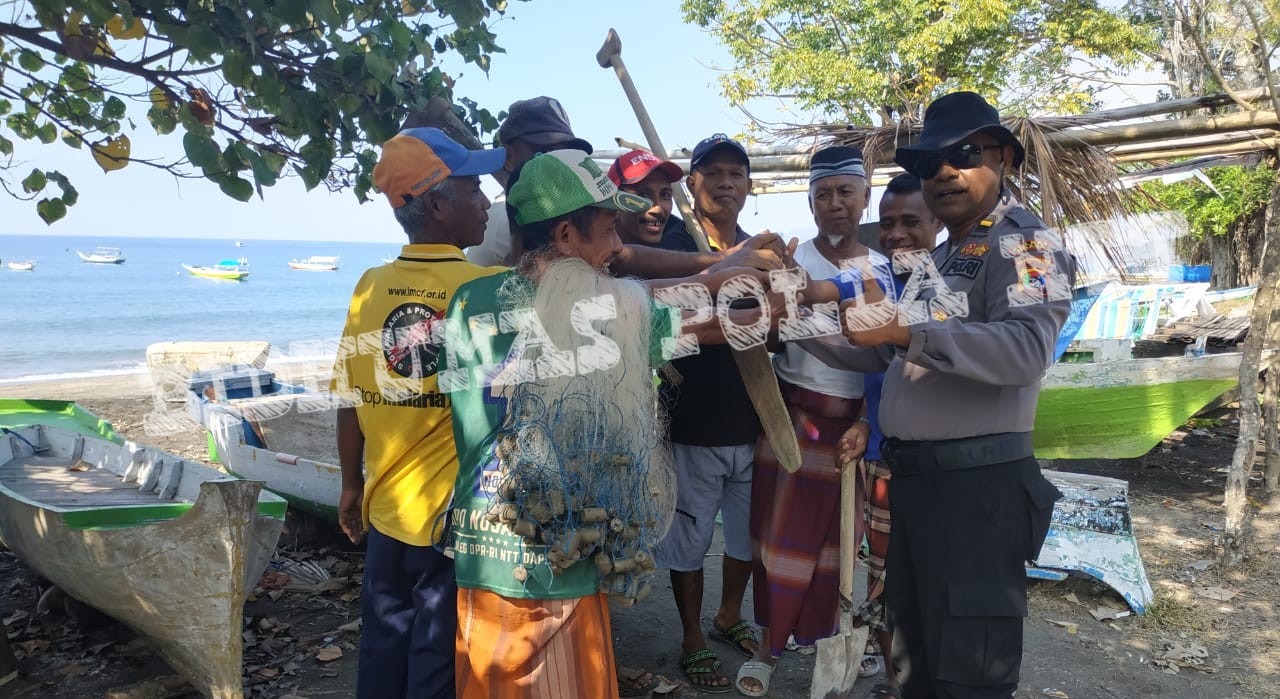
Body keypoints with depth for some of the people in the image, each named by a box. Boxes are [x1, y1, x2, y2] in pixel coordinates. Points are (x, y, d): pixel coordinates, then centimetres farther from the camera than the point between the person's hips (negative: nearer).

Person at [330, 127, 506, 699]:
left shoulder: (370, 287, -5)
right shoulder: (490, 288, -17)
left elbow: (349, 402, 2)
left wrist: (351, 486, 14)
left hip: (388, 508, 4)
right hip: (459, 516, -4)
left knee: (384, 647, 21)